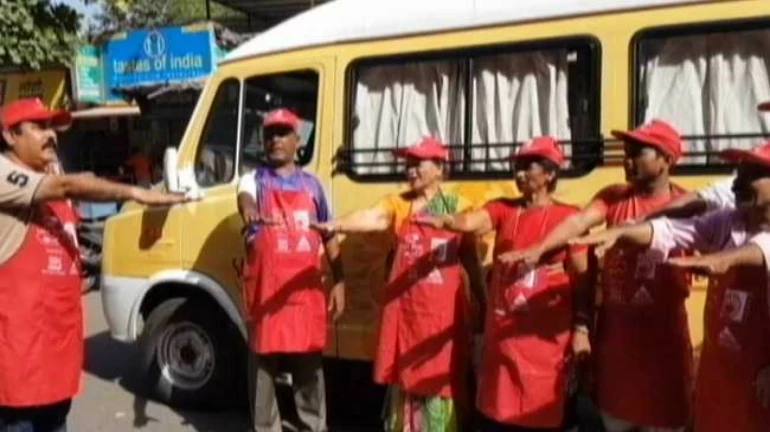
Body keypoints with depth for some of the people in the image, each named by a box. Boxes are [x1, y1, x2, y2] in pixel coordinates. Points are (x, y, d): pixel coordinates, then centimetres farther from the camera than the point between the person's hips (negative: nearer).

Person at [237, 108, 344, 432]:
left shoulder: (311, 184, 11)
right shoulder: (254, 180, 1)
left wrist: (339, 282, 8)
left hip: (306, 292, 2)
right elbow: (245, 198, -25)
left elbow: (328, 235, 14)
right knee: (264, 366, 5)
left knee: (309, 367, 11)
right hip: (266, 291, -2)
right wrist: (249, 210, -50)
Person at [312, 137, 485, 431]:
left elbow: (471, 261, 8)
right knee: (405, 380, 8)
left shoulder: (457, 208, 4)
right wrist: (337, 225, -37)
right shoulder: (397, 204, 3)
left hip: (444, 312, 0)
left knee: (442, 382, 3)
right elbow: (371, 217, -18)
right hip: (405, 309, 1)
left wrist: (484, 304, 7)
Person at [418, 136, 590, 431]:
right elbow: (469, 222, -12)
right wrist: (444, 221, -34)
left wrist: (581, 328, -5)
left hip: (545, 336, -3)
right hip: (502, 333, 4)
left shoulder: (568, 217, -3)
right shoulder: (503, 209, 7)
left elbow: (581, 277, -2)